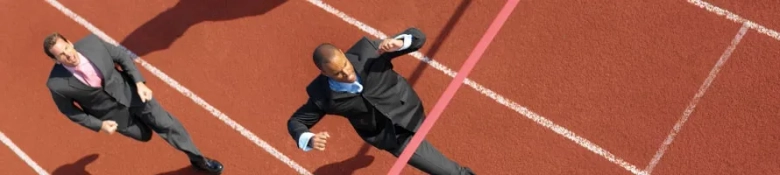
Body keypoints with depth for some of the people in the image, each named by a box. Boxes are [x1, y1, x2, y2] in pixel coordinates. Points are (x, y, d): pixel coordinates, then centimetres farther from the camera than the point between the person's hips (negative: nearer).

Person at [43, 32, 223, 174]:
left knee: (167, 124, 6)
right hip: (112, 112, -1)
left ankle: (198, 159, 26)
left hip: (127, 91, 1)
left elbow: (122, 56, -7)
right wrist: (99, 125, -10)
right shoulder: (57, 84, -27)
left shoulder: (91, 42, -24)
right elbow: (69, 111, -8)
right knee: (144, 135, 17)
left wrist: (139, 82, -12)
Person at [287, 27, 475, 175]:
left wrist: (398, 43, -43)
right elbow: (295, 121, -10)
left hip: (408, 113, 2)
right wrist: (309, 140, -32)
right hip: (392, 135, -2)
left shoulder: (368, 51, -26)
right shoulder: (322, 94, -26)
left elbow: (417, 35, -19)